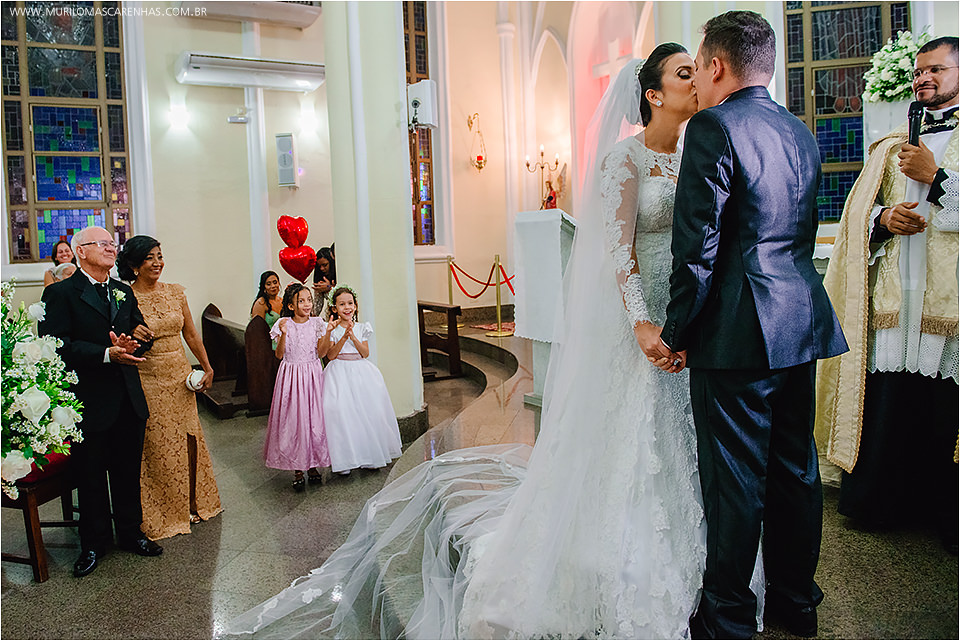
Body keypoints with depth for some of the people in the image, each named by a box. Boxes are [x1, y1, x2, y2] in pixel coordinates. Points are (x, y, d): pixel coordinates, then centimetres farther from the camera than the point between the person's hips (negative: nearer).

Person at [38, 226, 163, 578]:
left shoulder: (124, 292, 13)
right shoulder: (61, 293, -6)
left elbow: (141, 335, 12)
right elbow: (56, 344, -17)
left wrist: (131, 345, -11)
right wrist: (107, 354, -25)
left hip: (128, 400, 5)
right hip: (89, 402, -5)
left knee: (128, 472, 15)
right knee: (91, 476, 9)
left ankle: (130, 532, 31)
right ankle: (94, 543, 25)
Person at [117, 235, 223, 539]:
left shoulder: (174, 291, 6)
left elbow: (191, 333, 11)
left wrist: (206, 367, 7)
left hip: (180, 376, 4)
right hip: (148, 380, -4)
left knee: (188, 440, 10)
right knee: (158, 447, 3)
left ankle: (192, 503, 27)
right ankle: (162, 515, 19)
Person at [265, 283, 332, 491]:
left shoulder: (317, 323, 0)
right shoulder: (284, 324, -4)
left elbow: (321, 352, -1)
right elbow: (279, 354, -7)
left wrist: (328, 332, -13)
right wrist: (283, 334, -20)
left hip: (312, 375, 1)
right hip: (291, 376, -1)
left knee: (314, 418, 2)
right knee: (292, 419, 0)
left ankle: (313, 465, 17)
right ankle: (297, 470, 10)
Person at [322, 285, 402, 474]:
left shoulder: (361, 328, 8)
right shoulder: (332, 329, 0)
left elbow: (365, 353, 0)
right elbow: (330, 355, -8)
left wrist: (353, 337, -12)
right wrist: (344, 337, -18)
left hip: (361, 371, 3)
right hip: (340, 372, -3)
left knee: (368, 409, -3)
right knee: (341, 411, -14)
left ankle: (370, 454, 10)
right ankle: (344, 458, -6)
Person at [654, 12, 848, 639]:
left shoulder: (714, 126, -12)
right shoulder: (802, 133, 14)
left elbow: (697, 246, -15)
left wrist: (676, 333, -7)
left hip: (740, 329, -8)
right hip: (805, 324, 8)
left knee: (735, 479, 2)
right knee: (796, 467, 17)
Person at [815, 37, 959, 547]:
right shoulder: (893, 145, 19)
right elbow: (858, 209, 15)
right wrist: (883, 217, -5)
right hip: (894, 297, 3)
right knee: (886, 406, 4)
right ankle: (881, 499, 19)